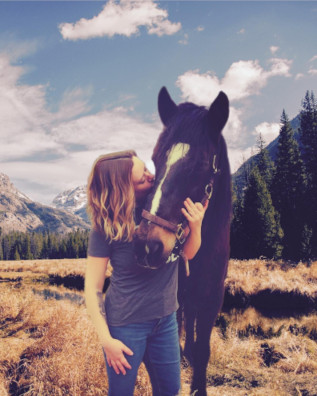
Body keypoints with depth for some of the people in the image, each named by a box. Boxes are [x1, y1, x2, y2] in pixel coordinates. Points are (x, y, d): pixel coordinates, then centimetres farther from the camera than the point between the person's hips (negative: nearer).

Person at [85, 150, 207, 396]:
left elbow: (189, 253, -1)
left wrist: (196, 225, -20)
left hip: (166, 319, 4)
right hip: (126, 325, -4)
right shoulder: (105, 227, -20)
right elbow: (93, 288, -14)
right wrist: (107, 340, -15)